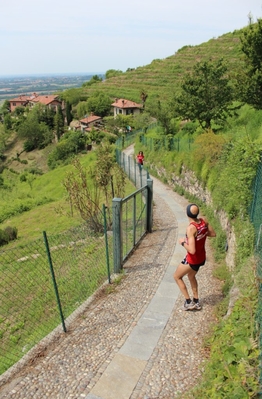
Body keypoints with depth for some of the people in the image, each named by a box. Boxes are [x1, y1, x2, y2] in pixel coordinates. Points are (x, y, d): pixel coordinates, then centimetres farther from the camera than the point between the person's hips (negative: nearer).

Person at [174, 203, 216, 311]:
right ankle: (196, 302, 38)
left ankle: (188, 302, 18)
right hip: (202, 258, 8)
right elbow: (213, 234, 5)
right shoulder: (204, 220, -10)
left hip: (193, 260, -7)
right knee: (191, 276, 31)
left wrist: (183, 242, -16)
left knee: (177, 277, 16)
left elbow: (192, 250, -32)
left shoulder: (191, 228, -31)